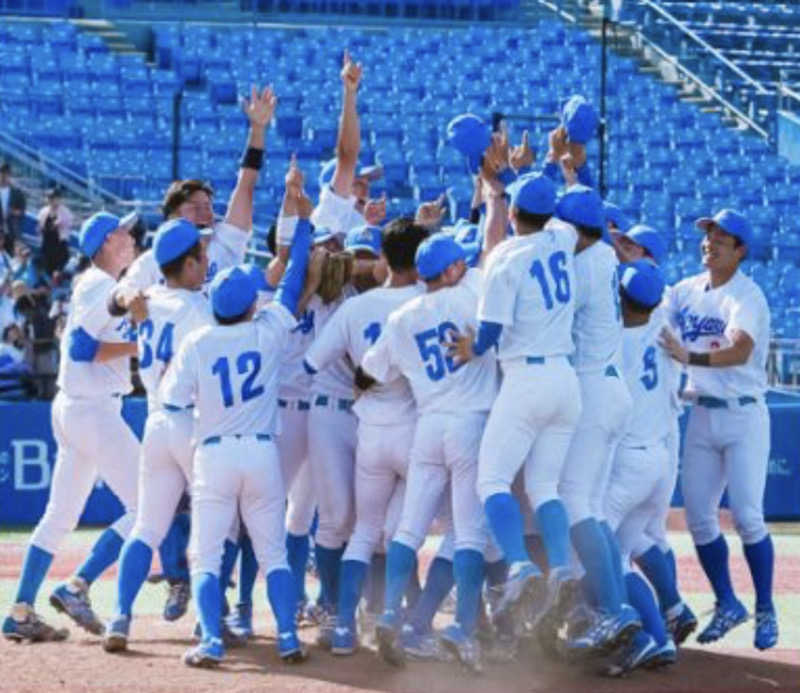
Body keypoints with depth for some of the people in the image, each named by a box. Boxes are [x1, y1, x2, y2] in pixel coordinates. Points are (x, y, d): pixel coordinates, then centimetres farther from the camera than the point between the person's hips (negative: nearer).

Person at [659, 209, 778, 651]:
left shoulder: (747, 297, -14)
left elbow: (740, 351, -29)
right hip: (702, 415, 6)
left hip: (744, 417, -6)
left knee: (747, 516, -10)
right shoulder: (686, 291, 7)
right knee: (699, 515, 4)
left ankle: (765, 610, 4)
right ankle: (727, 604, 19)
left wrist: (690, 358, -43)